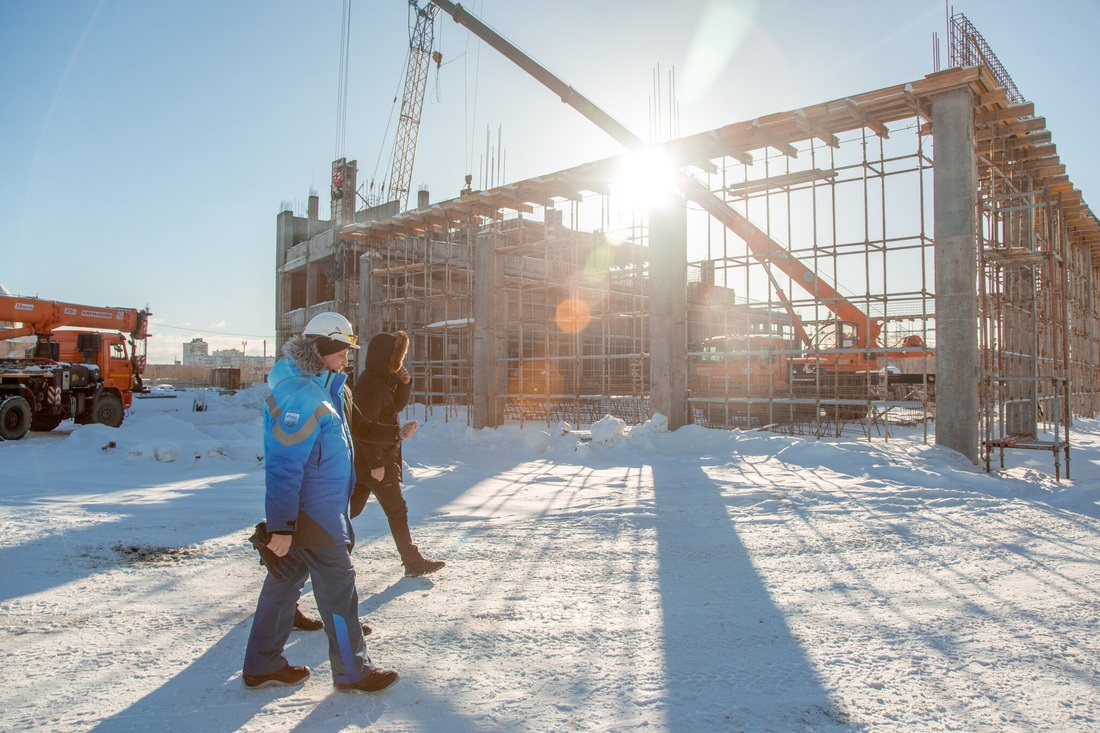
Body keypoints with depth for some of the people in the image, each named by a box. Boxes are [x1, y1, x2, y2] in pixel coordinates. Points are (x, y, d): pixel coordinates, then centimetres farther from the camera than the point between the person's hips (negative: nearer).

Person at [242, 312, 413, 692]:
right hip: (311, 514, -10)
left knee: (284, 582, 16)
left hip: (317, 509, 10)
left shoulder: (319, 387, 11)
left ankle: (262, 666, 29)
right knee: (338, 587, 1)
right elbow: (283, 465, -25)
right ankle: (353, 671, 15)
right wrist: (281, 525, -24)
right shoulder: (299, 394, -22)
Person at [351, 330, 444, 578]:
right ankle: (413, 563, 10)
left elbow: (396, 406, 18)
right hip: (374, 459, -10)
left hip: (365, 459, 10)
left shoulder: (383, 379, 10)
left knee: (352, 508, 14)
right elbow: (366, 426, -23)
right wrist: (376, 463, -22)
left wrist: (404, 383, 0)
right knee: (397, 511, 0)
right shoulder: (371, 384, -20)